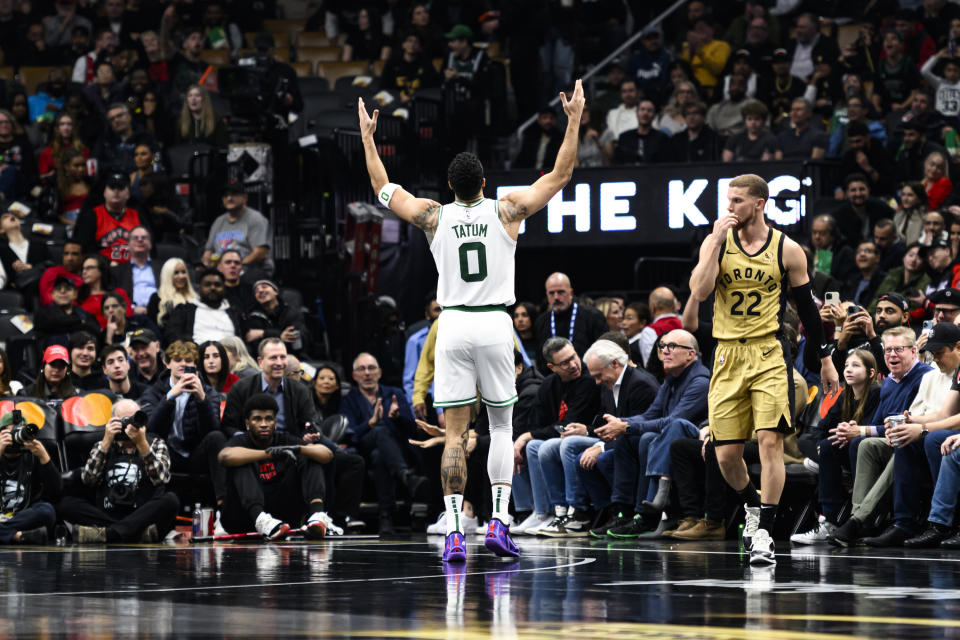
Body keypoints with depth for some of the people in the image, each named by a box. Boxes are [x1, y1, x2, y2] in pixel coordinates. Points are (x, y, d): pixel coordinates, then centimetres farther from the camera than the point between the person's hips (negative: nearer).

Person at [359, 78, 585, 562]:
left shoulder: (434, 217, 2)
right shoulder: (506, 212, -1)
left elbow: (383, 188, 17)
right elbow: (560, 175, 6)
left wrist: (367, 136, 26)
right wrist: (574, 121, 11)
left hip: (453, 324, 0)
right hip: (495, 324, 0)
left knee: (455, 433, 0)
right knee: (501, 424, 11)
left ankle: (453, 531, -8)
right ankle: (498, 522, -2)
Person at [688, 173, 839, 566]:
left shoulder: (787, 250, 0)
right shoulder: (717, 243, 2)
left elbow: (807, 307, 9)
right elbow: (699, 291, -13)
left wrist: (825, 360, 10)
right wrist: (718, 241, -17)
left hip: (769, 355, -2)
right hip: (728, 356, 2)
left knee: (770, 441, -14)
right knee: (726, 454, 2)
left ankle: (764, 532, -9)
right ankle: (753, 506, 31)